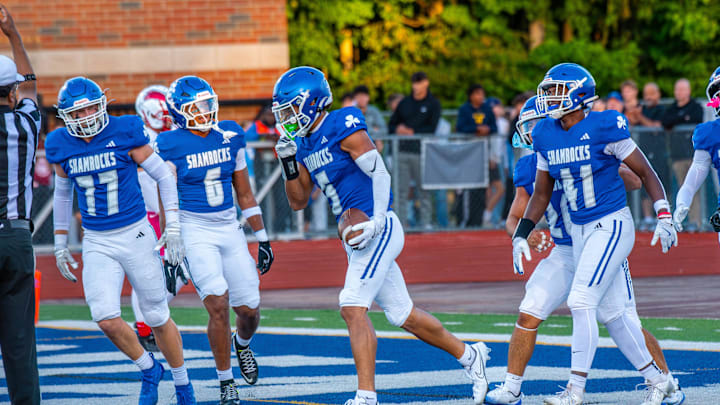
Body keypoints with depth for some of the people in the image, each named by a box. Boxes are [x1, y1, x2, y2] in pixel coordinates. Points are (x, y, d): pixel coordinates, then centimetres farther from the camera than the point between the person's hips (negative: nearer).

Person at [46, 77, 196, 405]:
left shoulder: (124, 133, -12)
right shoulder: (62, 147, -1)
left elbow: (164, 177, -3)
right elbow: (62, 195, 16)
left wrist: (173, 229, -7)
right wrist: (60, 246, 18)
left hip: (136, 236, -2)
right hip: (97, 245, 2)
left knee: (157, 318, 6)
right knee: (106, 319, -15)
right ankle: (148, 369, 12)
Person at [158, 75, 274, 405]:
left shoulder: (230, 138, 3)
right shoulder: (172, 146, -9)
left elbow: (244, 193, 12)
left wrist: (262, 238, 12)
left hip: (230, 229, 4)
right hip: (195, 232, -4)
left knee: (249, 309, 4)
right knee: (218, 305, -17)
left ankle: (242, 343, 41)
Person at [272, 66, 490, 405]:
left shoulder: (344, 128, -12)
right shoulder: (303, 144, 12)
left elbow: (381, 174, -15)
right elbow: (298, 202, 17)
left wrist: (376, 222, -23)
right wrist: (289, 163, 3)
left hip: (378, 230, -9)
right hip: (355, 235, 9)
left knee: (352, 307, -18)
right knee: (403, 315, 14)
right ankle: (468, 355, 30)